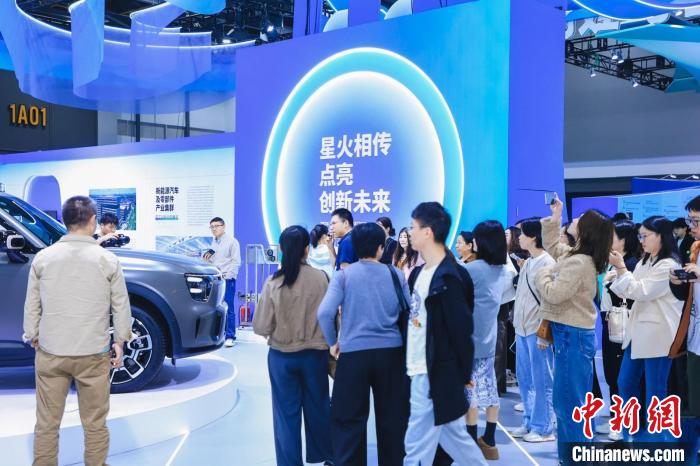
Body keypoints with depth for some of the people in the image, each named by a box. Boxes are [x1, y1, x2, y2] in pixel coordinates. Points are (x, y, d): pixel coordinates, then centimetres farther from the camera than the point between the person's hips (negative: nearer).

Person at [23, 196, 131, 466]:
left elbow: (32, 305, 5)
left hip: (50, 353, 2)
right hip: (93, 355, -1)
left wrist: (33, 337, 18)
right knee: (95, 425, 7)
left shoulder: (43, 257, -1)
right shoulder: (107, 260, -5)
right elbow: (121, 305, 0)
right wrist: (120, 341, 12)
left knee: (46, 424, 10)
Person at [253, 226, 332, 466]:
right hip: (315, 354, 1)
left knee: (287, 413, 10)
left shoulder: (273, 282, -12)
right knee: (318, 408, 18)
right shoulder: (321, 278, -12)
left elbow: (261, 327, -9)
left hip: (281, 356, -1)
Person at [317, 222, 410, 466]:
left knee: (349, 420, 8)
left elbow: (325, 313, -13)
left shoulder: (344, 275, -2)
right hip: (392, 352, 2)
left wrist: (333, 342, 2)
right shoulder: (396, 274, 4)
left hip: (354, 352, -2)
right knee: (393, 418, 14)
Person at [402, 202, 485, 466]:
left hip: (436, 374, -9)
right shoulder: (420, 272, 9)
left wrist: (463, 376, -12)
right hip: (420, 370, 9)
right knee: (451, 435, 19)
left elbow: (461, 330, -17)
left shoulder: (448, 278, -18)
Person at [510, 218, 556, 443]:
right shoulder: (527, 263, 14)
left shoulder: (547, 263, -10)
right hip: (523, 329, 8)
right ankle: (529, 423, 22)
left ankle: (543, 428, 6)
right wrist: (517, 325, 13)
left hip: (538, 330, -8)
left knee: (541, 381, -1)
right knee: (524, 379, 12)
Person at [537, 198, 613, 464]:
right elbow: (551, 246, 27)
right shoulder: (576, 255, 8)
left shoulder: (579, 263, -22)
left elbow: (553, 294, -25)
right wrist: (554, 218, 20)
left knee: (568, 401, -3)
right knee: (570, 399, 17)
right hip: (571, 332, 10)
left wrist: (543, 274, -6)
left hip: (572, 335, -10)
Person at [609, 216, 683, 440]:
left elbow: (641, 292, -17)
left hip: (658, 335, -9)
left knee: (655, 390, 1)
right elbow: (628, 292, 9)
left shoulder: (669, 265, -14)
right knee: (625, 384, 14)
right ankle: (630, 434, 27)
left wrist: (621, 267, -15)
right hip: (638, 330, 9)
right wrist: (618, 270, -4)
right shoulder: (645, 262, 12)